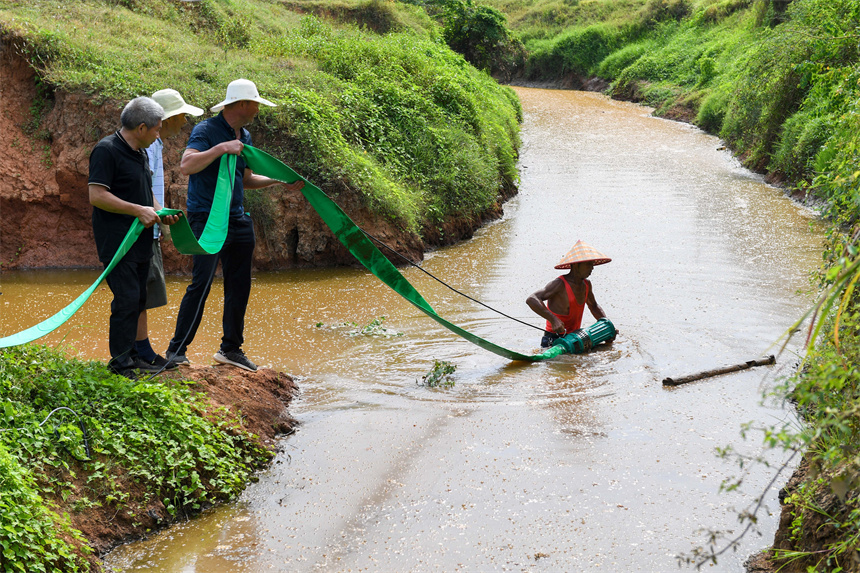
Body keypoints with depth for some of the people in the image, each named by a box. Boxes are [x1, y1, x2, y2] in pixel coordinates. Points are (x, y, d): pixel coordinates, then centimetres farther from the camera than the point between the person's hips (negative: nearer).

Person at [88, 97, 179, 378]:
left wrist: (160, 214, 11)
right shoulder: (106, 150, -12)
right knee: (127, 299, -12)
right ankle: (121, 363, -6)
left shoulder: (140, 153, 17)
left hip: (140, 240, 9)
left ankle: (130, 355, 21)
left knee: (138, 299, 11)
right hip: (117, 241, -9)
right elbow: (96, 195, -20)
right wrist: (139, 211, -19)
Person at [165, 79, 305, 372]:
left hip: (237, 221, 8)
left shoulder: (245, 137, 16)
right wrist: (221, 148, -28)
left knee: (239, 286, 9)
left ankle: (231, 348, 21)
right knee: (201, 284, -10)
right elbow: (186, 166, -24)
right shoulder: (206, 130, -10)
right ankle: (176, 350, -2)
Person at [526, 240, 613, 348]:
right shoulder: (560, 284, -16)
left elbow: (593, 306, 29)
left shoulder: (586, 284, 9)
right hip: (554, 340, -8)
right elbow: (531, 300, -28)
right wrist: (553, 319, -36)